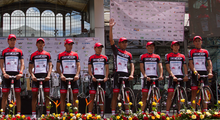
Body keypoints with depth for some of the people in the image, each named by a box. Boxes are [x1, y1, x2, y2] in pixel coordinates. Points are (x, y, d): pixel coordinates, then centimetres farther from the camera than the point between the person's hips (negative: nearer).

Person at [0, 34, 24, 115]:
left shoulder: (19, 51, 9)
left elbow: (22, 63, 5)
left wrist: (20, 73, -10)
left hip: (16, 74, 0)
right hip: (7, 75, 0)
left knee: (17, 94, 1)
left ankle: (18, 113, 4)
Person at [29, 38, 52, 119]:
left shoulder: (47, 54, 10)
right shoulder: (33, 55, 10)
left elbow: (50, 65, 5)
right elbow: (30, 67, 9)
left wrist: (48, 75, -10)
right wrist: (32, 75, -8)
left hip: (45, 76, 0)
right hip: (36, 76, 0)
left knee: (47, 95, 0)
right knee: (34, 95, -2)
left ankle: (48, 114, 4)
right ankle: (33, 115, 0)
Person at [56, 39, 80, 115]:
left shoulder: (75, 55, 10)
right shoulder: (61, 55, 7)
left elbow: (78, 66, 5)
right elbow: (58, 67, 4)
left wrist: (77, 74, -11)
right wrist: (61, 75, -12)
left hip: (73, 77, 1)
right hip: (64, 77, -1)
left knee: (75, 96, 1)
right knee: (63, 96, -1)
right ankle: (62, 113, 2)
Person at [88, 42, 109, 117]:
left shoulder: (105, 58, 9)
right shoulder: (91, 58, 4)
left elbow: (107, 68, 7)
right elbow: (89, 68, 1)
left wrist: (106, 77, -7)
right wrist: (92, 76, -14)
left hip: (102, 78, 2)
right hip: (94, 78, -2)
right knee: (92, 96, -4)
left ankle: (102, 113, 13)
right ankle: (90, 113, -3)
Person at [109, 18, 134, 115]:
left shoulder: (129, 54, 13)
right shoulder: (116, 50, 4)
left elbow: (132, 65, 11)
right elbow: (111, 40, -7)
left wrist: (131, 74, -6)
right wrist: (111, 27, -16)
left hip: (126, 75, 4)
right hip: (118, 74, -3)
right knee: (115, 94, -2)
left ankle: (127, 112, 14)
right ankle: (113, 113, -1)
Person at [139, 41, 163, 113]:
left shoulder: (157, 57, 14)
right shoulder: (143, 56, 8)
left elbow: (160, 66, 5)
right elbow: (141, 67, -1)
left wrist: (161, 75, -13)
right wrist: (145, 76, -16)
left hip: (155, 77, 2)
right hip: (147, 78, -2)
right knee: (144, 95, -6)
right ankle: (142, 112, -6)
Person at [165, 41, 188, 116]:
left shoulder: (182, 56, 13)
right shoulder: (168, 56, 4)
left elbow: (184, 66, 8)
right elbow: (167, 67, -3)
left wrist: (186, 75, -8)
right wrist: (173, 76, -15)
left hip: (180, 77, 3)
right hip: (172, 77, -3)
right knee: (170, 95, -9)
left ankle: (179, 112, 11)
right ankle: (167, 113, -9)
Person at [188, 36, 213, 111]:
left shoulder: (205, 52, 13)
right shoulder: (191, 52, 7)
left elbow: (209, 62, 6)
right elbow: (190, 64, -2)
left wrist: (210, 72, -11)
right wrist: (195, 72, -18)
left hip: (204, 73, 2)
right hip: (195, 74, -2)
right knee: (194, 92, -5)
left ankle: (205, 110, 6)